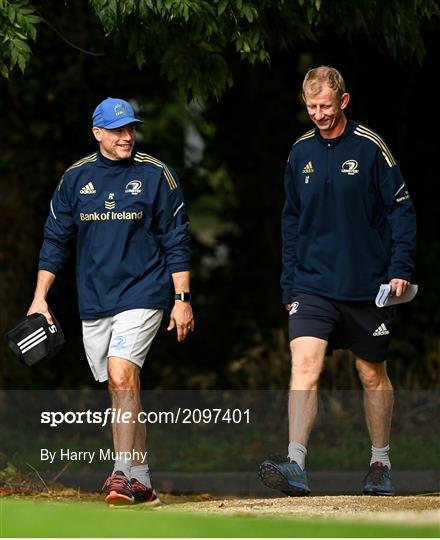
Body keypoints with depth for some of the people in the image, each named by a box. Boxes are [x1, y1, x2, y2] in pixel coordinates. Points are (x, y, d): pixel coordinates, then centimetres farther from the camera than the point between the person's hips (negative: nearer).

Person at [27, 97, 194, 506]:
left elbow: (175, 242, 0)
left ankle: (123, 473, -21)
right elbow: (54, 240, 11)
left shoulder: (156, 175, -2)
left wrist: (182, 299, -5)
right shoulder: (76, 177, 6)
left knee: (122, 375, -20)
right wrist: (39, 299, 5)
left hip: (142, 293, -4)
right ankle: (140, 479, 14)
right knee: (119, 390, 7)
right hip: (93, 303, 4)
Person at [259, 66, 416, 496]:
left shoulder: (370, 147, -7)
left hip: (367, 284, -2)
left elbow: (401, 208, -4)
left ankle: (381, 463, 26)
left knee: (373, 375, 10)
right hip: (313, 283, 2)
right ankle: (295, 465, -24)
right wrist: (289, 283, 11)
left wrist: (400, 268, -12)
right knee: (304, 364, -15)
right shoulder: (301, 153, 6)